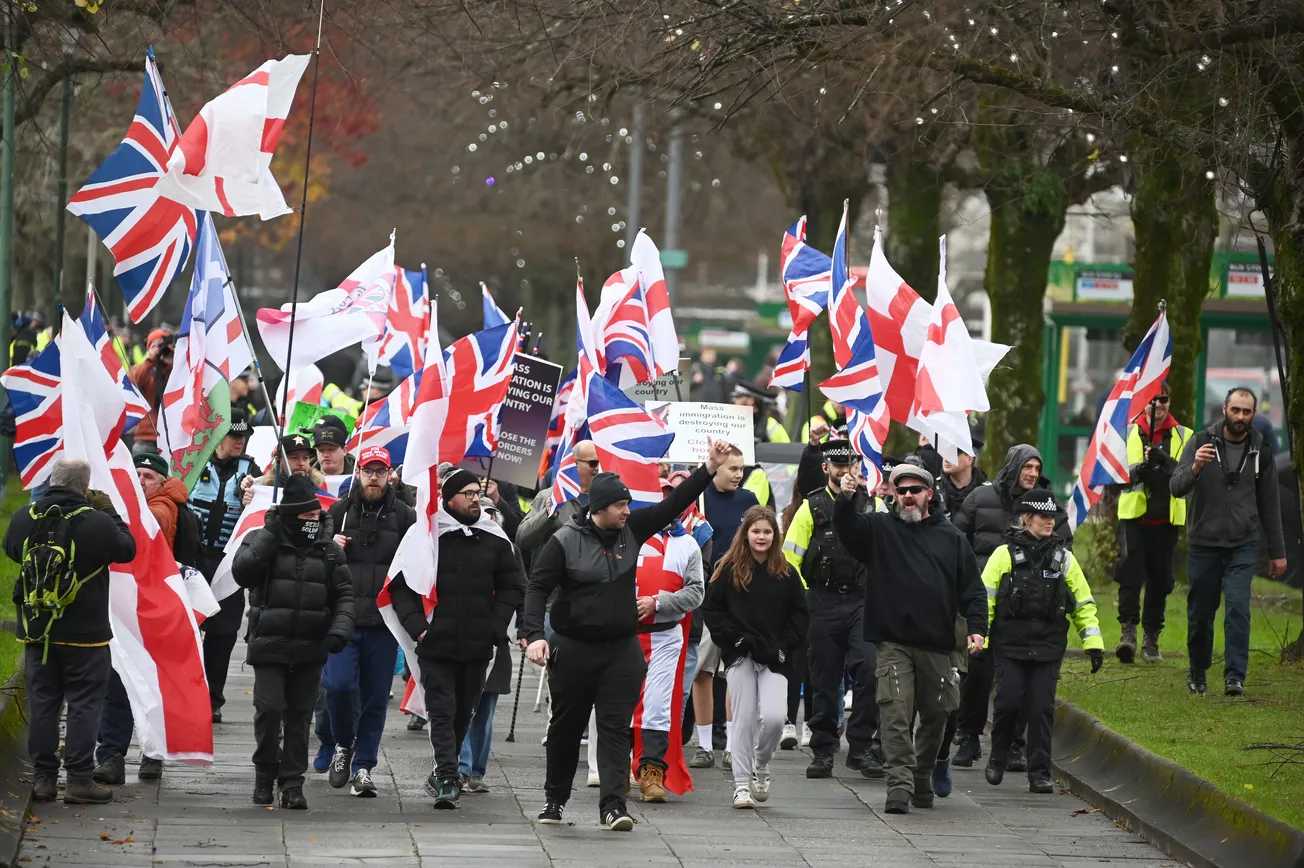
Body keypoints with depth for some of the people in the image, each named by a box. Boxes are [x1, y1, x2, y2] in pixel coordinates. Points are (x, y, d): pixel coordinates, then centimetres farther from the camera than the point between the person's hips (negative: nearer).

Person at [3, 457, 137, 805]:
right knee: (84, 704, 1)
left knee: (42, 702, 11)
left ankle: (43, 777, 12)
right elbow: (127, 550, 0)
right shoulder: (97, 523, -16)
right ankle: (79, 780, -1)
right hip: (84, 634, -4)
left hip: (36, 632, 4)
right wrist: (110, 513, 10)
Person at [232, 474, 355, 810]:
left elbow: (343, 594, 9)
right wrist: (270, 534, -17)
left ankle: (292, 782, 11)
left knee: (299, 716, 5)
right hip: (269, 644, -2)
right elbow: (242, 572, -14)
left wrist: (340, 628, -8)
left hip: (310, 647, 3)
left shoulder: (328, 548, 8)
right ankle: (265, 770, 12)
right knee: (269, 708, -10)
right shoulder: (261, 540, 1)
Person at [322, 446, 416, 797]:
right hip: (344, 620, 0)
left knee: (375, 698, 3)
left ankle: (362, 766, 12)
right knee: (338, 685, -14)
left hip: (384, 623, 0)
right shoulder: (339, 511, 7)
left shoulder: (404, 516, 6)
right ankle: (343, 743, 13)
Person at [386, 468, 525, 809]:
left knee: (463, 713, 12)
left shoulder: (495, 539, 6)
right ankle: (448, 779, -15)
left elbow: (512, 586, 16)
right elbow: (400, 586, 1)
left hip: (477, 645, 3)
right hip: (436, 642, -3)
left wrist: (495, 626, 4)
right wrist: (417, 626, -10)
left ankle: (444, 775, 28)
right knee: (442, 712, -9)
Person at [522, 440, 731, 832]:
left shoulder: (631, 529, 3)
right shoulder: (566, 541, -9)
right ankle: (555, 798, 27)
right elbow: (538, 588, -10)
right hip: (573, 649, -2)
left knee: (616, 727, -6)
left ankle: (613, 805, -13)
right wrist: (534, 635, -22)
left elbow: (673, 504, 6)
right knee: (566, 726, 11)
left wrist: (710, 468, -2)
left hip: (622, 649, 2)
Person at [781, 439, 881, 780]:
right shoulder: (811, 508, 5)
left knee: (869, 668, -15)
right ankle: (823, 750, 14)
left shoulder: (872, 506, 9)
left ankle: (861, 747, -8)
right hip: (823, 603, 0)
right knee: (824, 679, 4)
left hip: (863, 601, 0)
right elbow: (789, 557, 5)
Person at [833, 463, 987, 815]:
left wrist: (977, 628, -1)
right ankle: (900, 783, -15)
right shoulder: (879, 528, 8)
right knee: (895, 713, -13)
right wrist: (845, 499, -31)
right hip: (893, 643, -2)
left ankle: (922, 777, 28)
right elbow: (846, 526, -11)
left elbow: (972, 588, 11)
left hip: (937, 645, 2)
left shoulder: (951, 537, 11)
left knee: (935, 716, 11)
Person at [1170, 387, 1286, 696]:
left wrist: (1277, 551, 12)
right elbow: (1176, 488, -11)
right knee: (1200, 613, 7)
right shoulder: (1202, 442, -2)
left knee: (1238, 608, -15)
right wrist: (1195, 468, -33)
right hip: (1203, 543, 0)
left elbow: (1269, 504, 12)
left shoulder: (1260, 451, 4)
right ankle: (1198, 673, 25)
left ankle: (1235, 676, -15)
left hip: (1243, 546, 0)